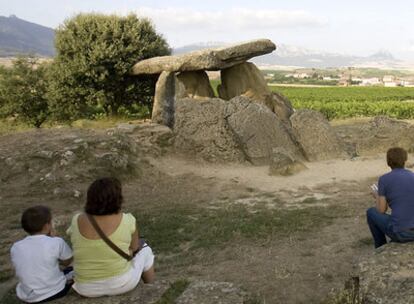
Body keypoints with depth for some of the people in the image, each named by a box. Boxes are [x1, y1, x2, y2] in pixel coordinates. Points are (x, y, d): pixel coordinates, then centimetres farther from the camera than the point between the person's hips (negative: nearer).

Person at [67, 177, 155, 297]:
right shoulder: (127, 220, -15)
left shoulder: (77, 221, -8)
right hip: (121, 283, -2)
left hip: (87, 288, 3)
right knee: (145, 250, 25)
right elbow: (135, 247, 1)